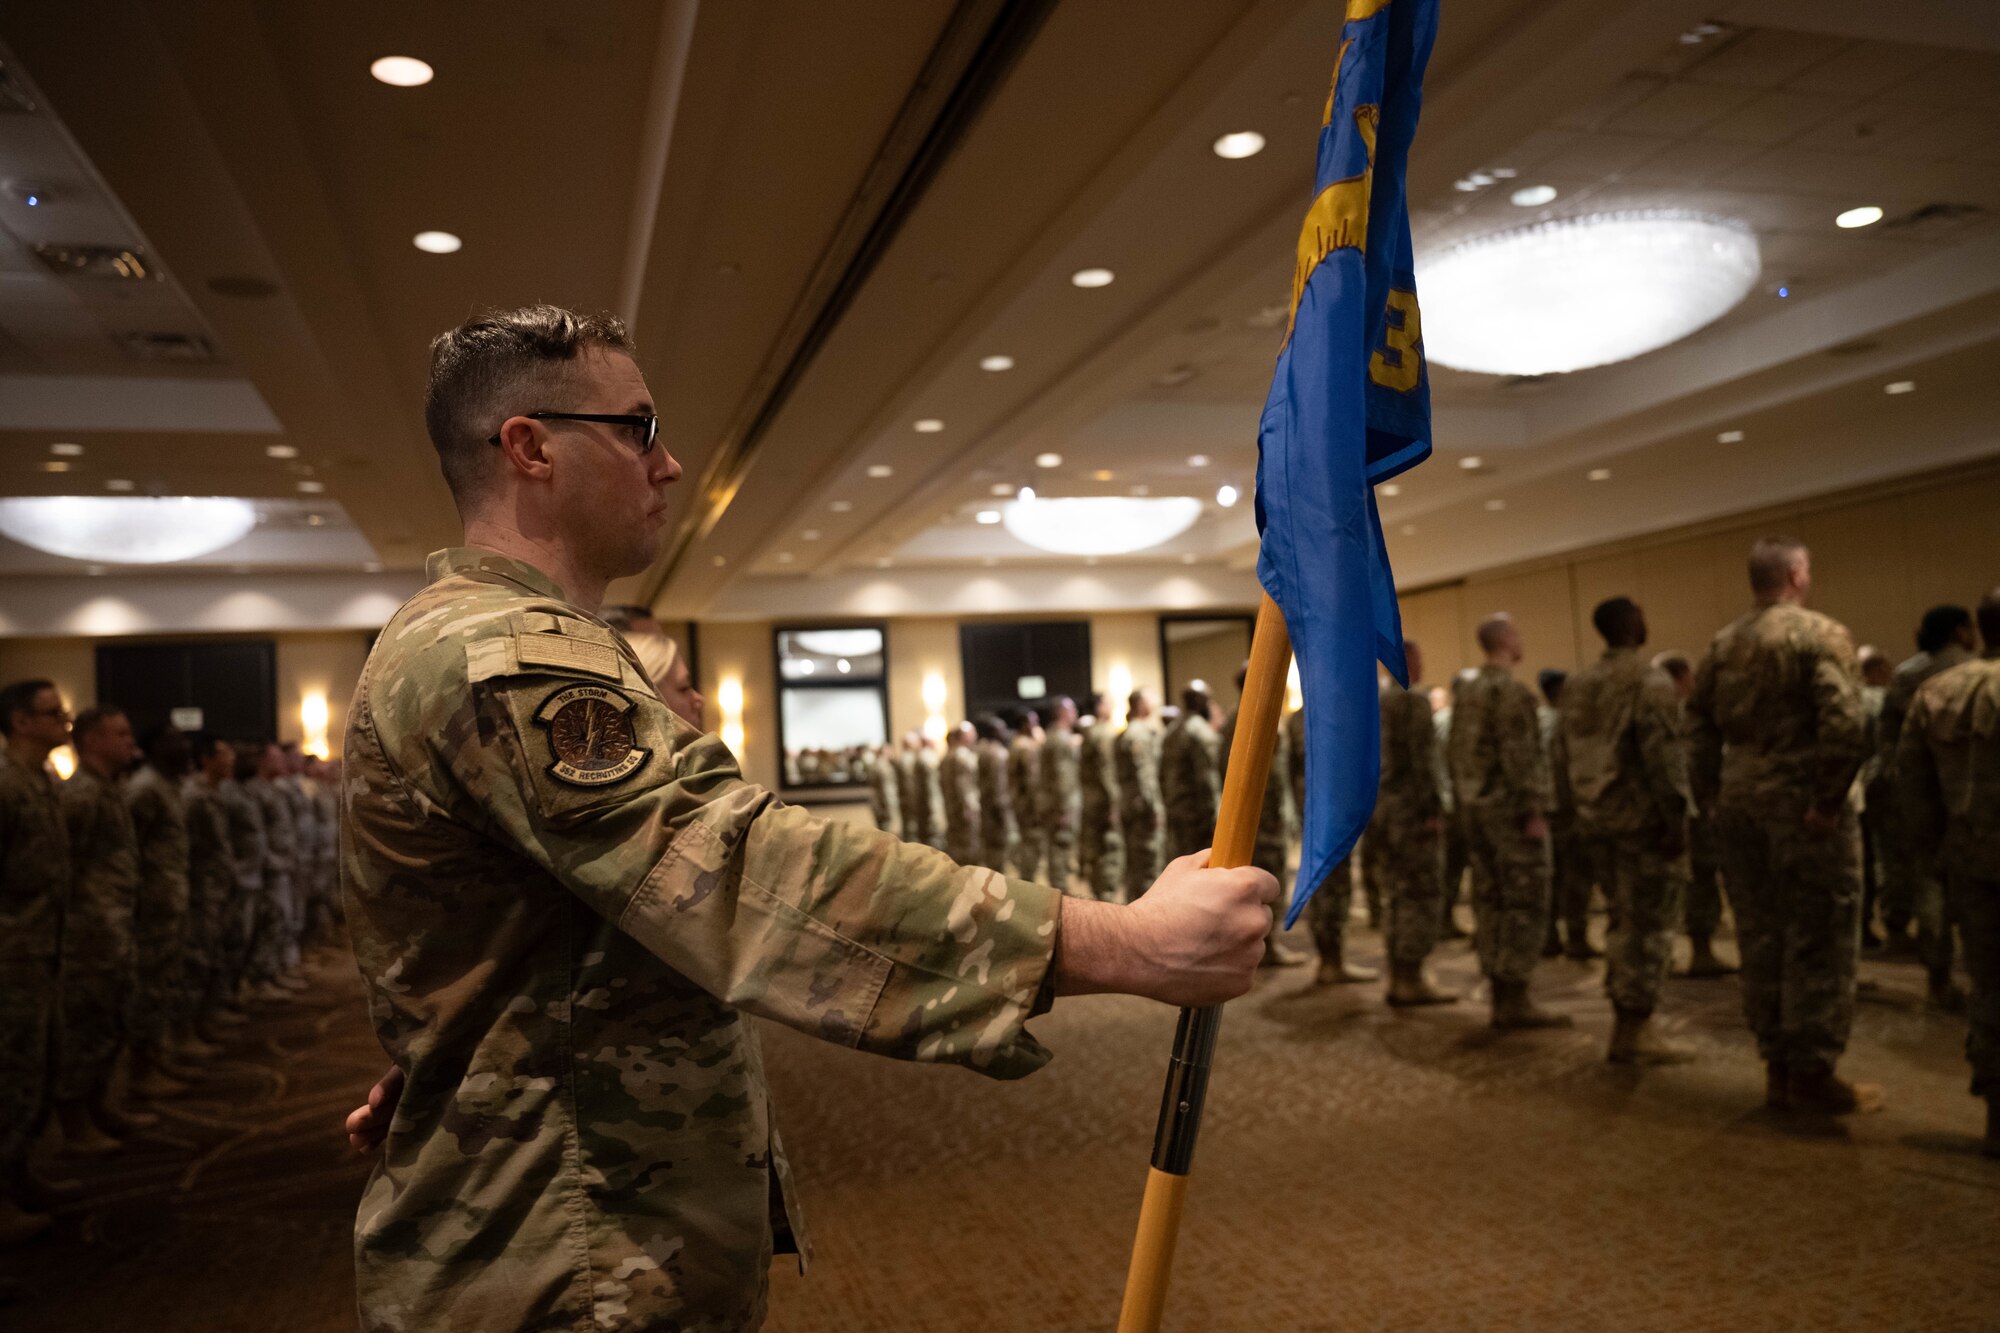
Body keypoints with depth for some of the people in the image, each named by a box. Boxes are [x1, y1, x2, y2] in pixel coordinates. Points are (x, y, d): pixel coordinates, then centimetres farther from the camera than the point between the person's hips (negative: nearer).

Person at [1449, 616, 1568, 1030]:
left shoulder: (1466, 691, 14)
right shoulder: (1510, 690, -13)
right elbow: (1519, 755, -19)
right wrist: (1534, 810, -17)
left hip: (1478, 809, 9)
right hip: (1510, 808, -9)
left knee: (1490, 902, 9)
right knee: (1525, 904, -4)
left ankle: (1501, 999, 14)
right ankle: (1516, 1001, -3)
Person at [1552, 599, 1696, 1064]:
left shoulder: (1577, 685, 12)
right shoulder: (1649, 680, -11)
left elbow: (1560, 754, 13)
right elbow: (1661, 752, -18)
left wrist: (1574, 816, 18)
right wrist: (1676, 817, -15)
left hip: (1596, 820, 7)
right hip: (1641, 818, -7)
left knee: (1624, 920, 16)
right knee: (1650, 925, 0)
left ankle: (1627, 1026, 20)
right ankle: (1636, 1031, 3)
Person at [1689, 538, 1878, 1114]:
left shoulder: (1722, 644, 11)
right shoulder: (1821, 634, -8)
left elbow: (1699, 726, 10)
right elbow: (1843, 724, -20)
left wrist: (1714, 797, 12)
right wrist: (1829, 800, -14)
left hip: (1741, 802, 6)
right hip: (1800, 802, -6)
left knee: (1760, 937, 12)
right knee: (1818, 940, 3)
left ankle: (1778, 1067, 20)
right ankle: (1812, 1072, 8)